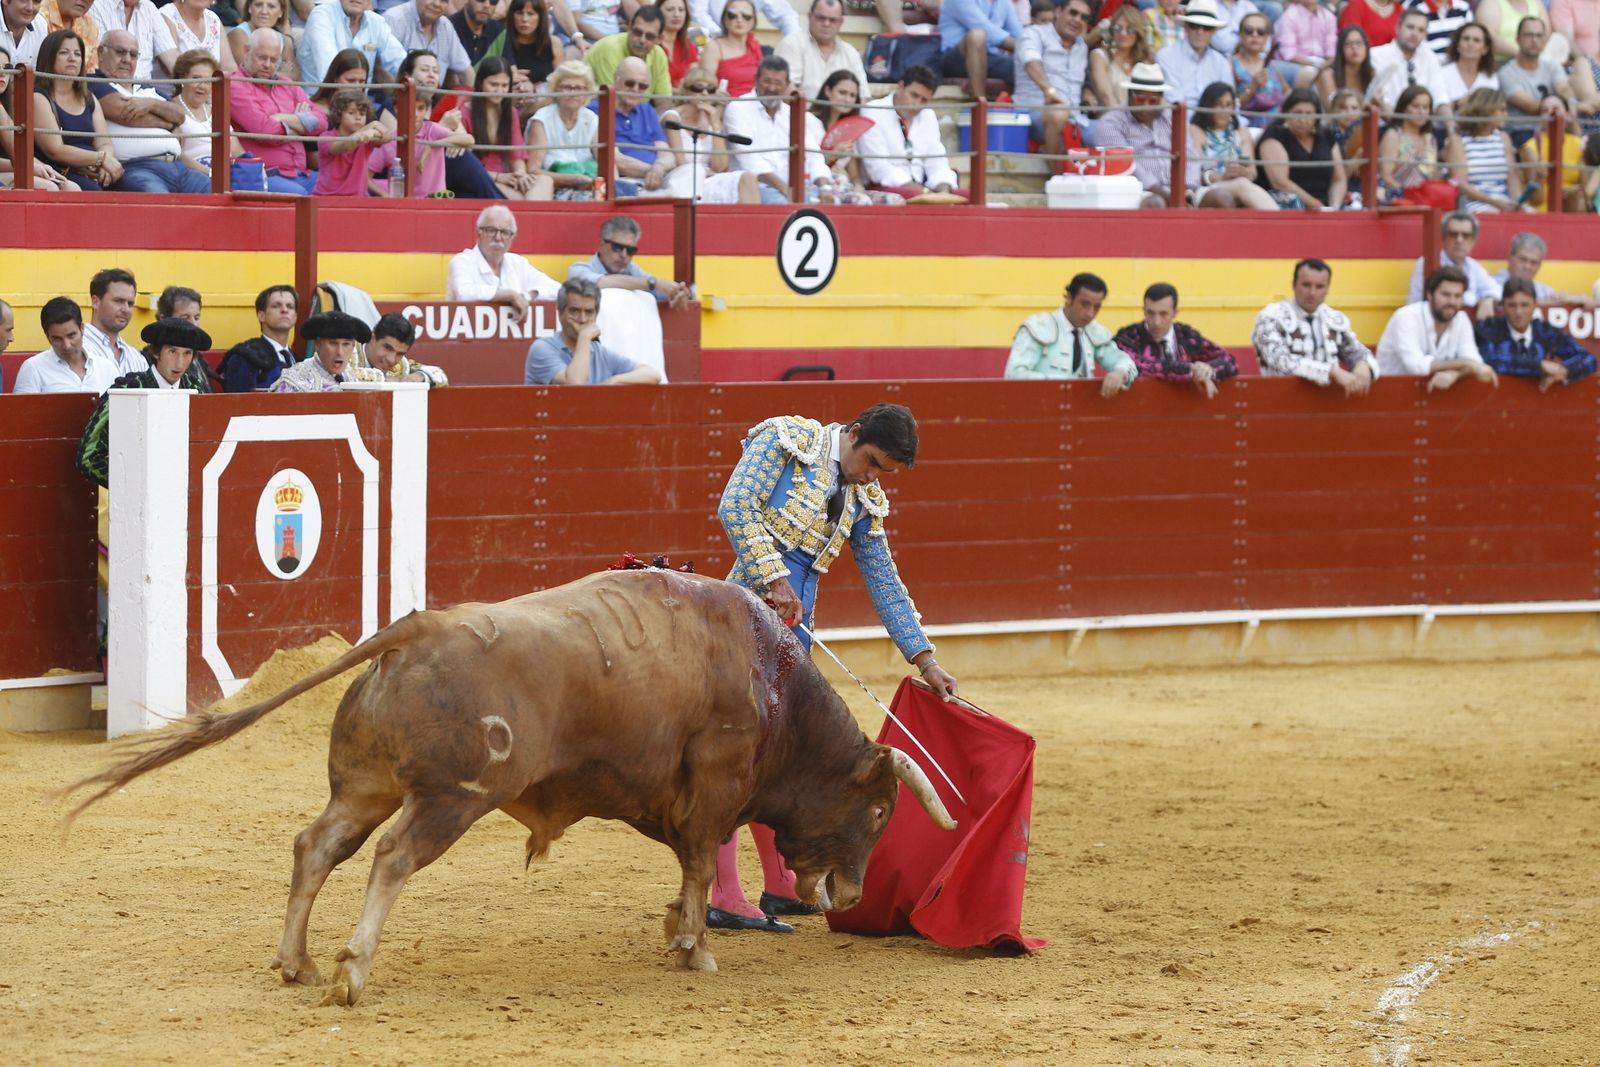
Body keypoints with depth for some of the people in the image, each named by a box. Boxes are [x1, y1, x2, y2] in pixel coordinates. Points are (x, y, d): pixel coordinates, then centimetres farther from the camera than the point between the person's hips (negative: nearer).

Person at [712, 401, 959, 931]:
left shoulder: (862, 501, 16)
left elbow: (885, 584, 19)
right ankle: (724, 901, -10)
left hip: (796, 627, 8)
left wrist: (925, 660, 14)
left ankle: (783, 888, 25)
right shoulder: (786, 440, -2)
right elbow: (737, 508, -13)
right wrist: (775, 578, -20)